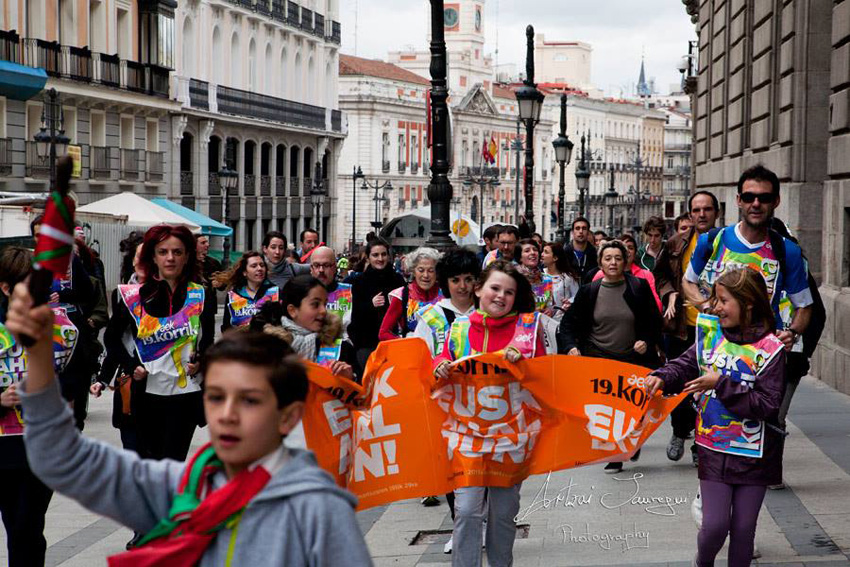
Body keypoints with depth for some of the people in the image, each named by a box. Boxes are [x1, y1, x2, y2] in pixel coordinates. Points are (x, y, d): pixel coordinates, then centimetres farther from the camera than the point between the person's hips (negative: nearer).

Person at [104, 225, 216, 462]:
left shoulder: (201, 297, 3)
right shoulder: (135, 296, 2)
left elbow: (208, 343, 9)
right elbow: (112, 336, 12)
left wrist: (199, 363, -10)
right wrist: (131, 366, -1)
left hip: (186, 393, -1)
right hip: (147, 393, 1)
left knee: (173, 462, -5)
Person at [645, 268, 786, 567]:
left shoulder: (769, 349, -14)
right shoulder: (711, 334, -1)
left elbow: (767, 404, -19)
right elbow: (686, 364, 5)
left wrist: (722, 384, -21)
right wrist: (662, 377, -16)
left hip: (753, 453, -2)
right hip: (714, 449, 2)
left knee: (743, 527, 8)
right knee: (714, 525, 1)